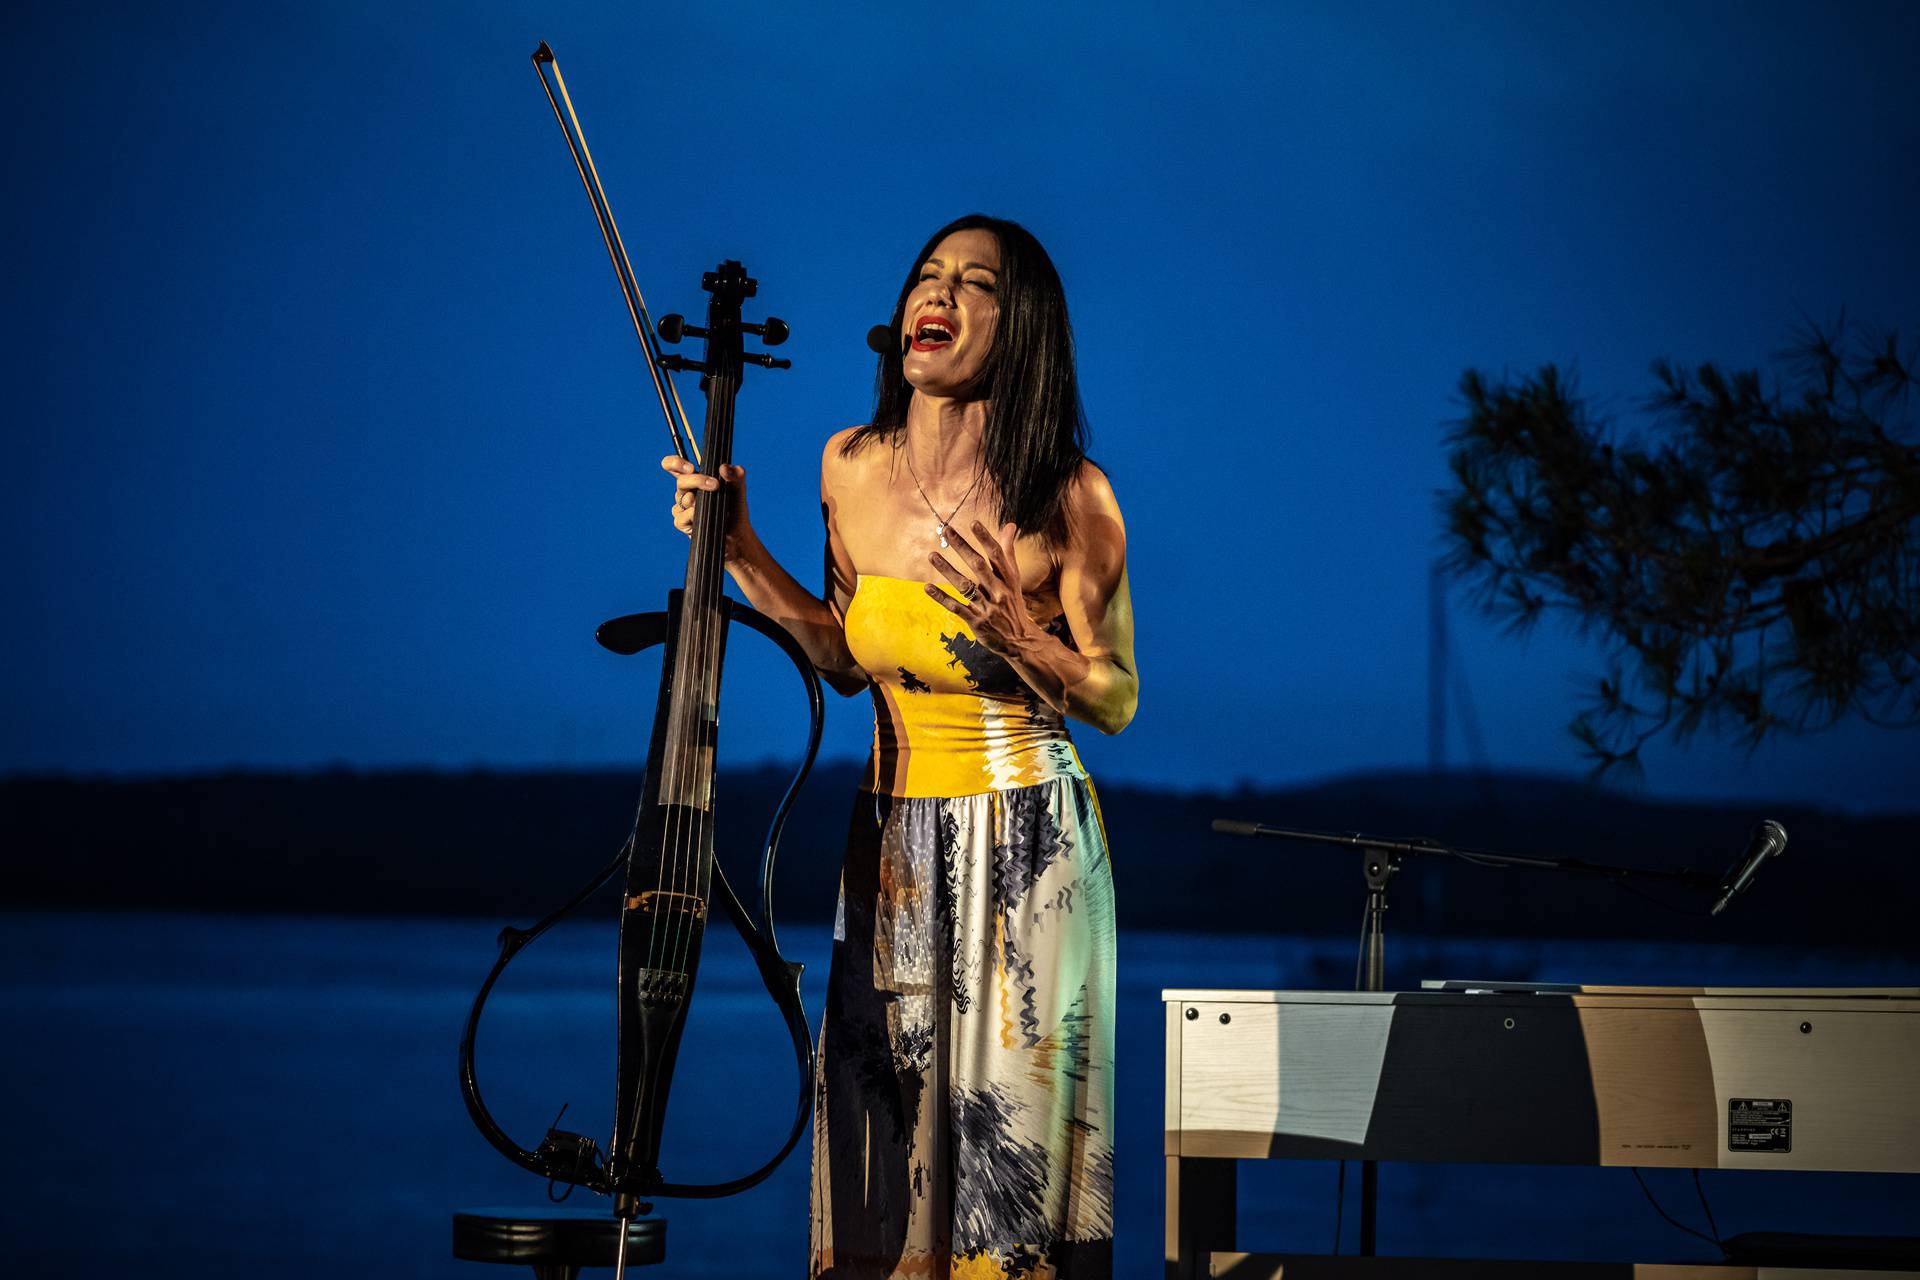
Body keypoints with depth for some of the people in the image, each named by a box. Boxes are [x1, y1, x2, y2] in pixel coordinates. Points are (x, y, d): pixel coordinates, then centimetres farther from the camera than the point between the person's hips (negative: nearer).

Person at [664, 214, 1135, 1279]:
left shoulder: (1070, 498, -12)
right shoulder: (853, 467, 0)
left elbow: (1114, 701, -4)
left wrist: (1010, 631, -21)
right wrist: (737, 551, 4)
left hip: (1026, 842, -4)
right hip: (890, 840, 4)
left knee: (1006, 1121, 3)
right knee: (887, 1129, 8)